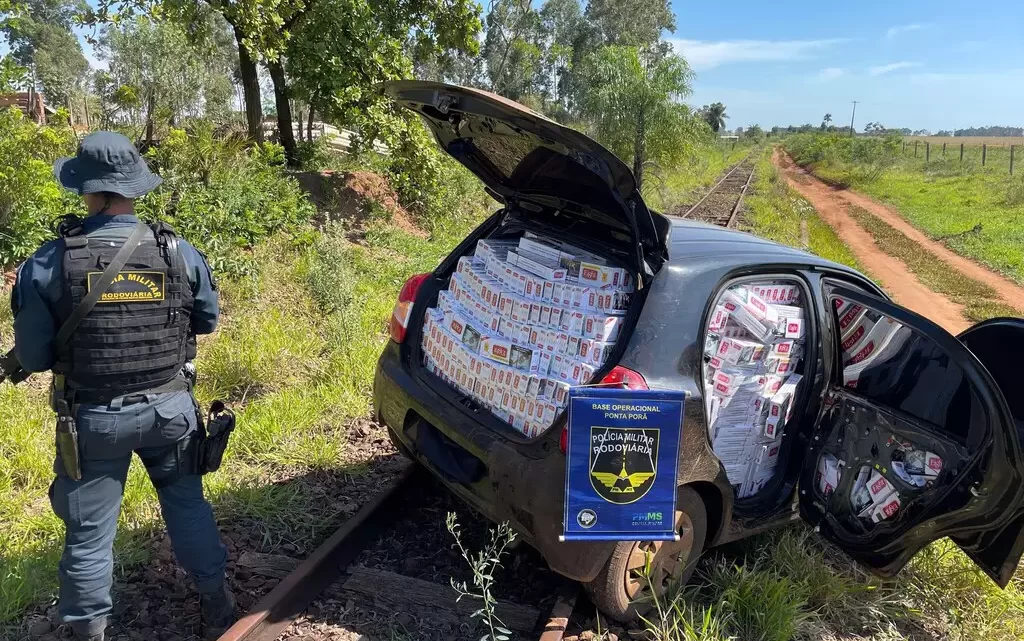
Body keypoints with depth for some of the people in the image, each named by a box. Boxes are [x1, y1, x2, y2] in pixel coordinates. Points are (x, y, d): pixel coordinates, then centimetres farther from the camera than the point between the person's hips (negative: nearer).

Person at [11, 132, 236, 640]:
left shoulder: (48, 264, -15)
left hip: (94, 417, -1)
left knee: (89, 529, 15)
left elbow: (32, 357, -8)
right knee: (187, 504, 20)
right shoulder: (180, 254, -10)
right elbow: (207, 321, 6)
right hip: (168, 406, 2)